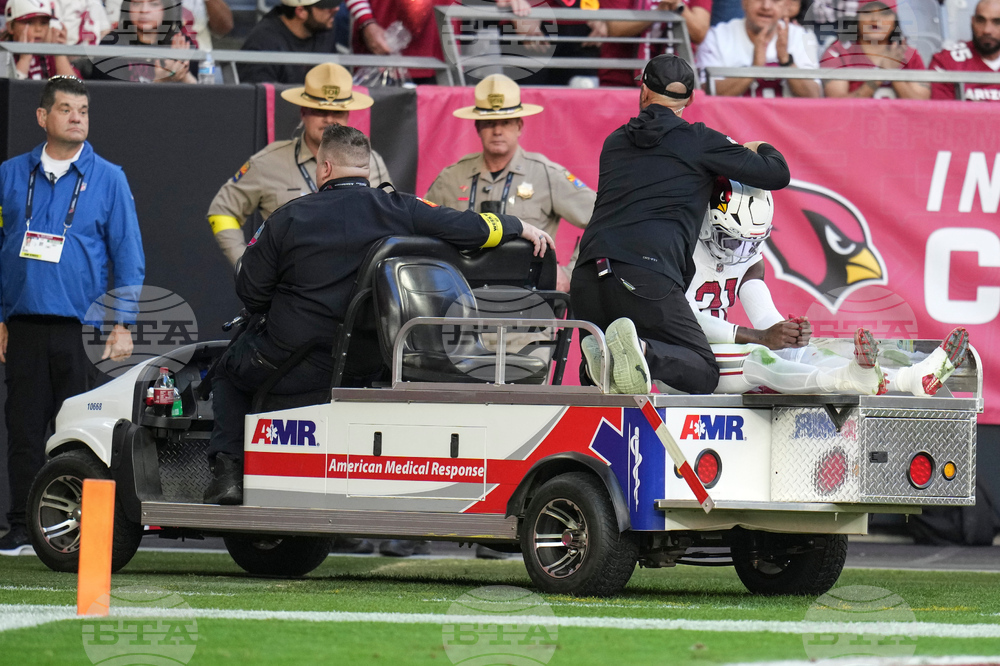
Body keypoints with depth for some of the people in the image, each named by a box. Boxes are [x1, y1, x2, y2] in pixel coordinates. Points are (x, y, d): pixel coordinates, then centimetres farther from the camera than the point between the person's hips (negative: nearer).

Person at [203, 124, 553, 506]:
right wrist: (521, 228, 17)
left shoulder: (287, 219, -5)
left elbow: (249, 291, 0)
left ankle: (228, 470, 9)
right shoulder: (401, 211, -3)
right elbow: (473, 229, -2)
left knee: (229, 371, 26)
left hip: (292, 366, -3)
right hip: (369, 369, 3)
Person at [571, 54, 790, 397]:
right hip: (647, 276, -5)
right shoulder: (698, 140, 9)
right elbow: (778, 174, 11)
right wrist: (761, 148, 35)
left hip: (587, 277, 5)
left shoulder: (614, 141, 24)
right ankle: (644, 352, -30)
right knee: (704, 374, 3)